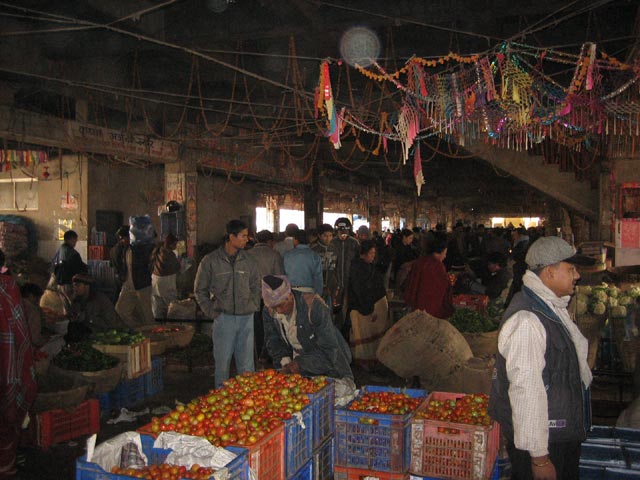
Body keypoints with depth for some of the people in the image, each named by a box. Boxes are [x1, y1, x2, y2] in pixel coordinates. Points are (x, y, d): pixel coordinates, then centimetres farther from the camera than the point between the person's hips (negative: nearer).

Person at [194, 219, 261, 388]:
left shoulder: (247, 260, 7)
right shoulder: (210, 261, -3)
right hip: (224, 317, -3)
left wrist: (254, 306, 7)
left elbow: (256, 285, 18)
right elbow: (200, 290, 4)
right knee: (222, 362, 4)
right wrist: (211, 312, -3)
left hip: (246, 317, 3)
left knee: (246, 363, 9)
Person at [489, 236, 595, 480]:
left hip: (566, 434, 10)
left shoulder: (554, 309, 7)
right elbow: (526, 391, -28)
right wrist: (539, 457, -24)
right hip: (543, 441, -9)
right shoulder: (526, 321, -26)